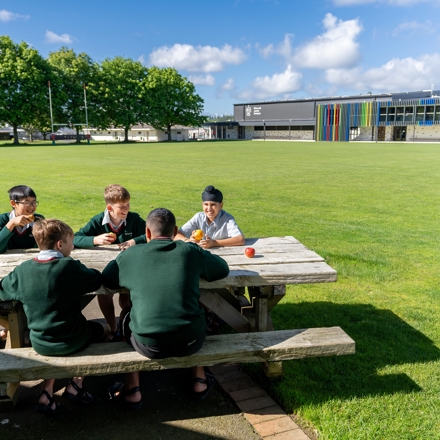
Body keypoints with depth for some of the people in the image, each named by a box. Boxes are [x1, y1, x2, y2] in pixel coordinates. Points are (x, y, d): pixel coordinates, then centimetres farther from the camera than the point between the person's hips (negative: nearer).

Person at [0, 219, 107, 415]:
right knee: (99, 330, 27)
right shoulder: (71, 267, -19)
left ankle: (47, 393, 24)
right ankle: (75, 385, 23)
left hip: (39, 344, 3)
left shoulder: (22, 269, -8)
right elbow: (97, 279, -5)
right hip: (72, 341, -3)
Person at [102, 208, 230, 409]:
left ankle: (132, 390, 31)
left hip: (149, 345, 0)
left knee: (127, 313, 31)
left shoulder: (130, 254, 0)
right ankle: (199, 380, 38)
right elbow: (223, 269, 17)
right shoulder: (191, 251, 1)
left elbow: (106, 279, 15)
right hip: (190, 341, 1)